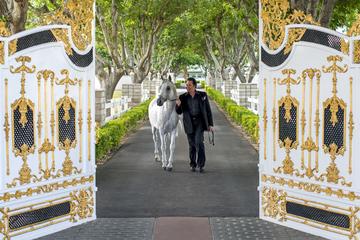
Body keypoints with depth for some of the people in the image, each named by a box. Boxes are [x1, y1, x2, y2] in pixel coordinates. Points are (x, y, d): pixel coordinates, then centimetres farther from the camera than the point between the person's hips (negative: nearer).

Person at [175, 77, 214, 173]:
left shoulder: (202, 95, -2)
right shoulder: (183, 97, 0)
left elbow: (208, 110, 2)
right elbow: (179, 112, 4)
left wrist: (210, 124, -1)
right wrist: (178, 105, -18)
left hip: (200, 121, -2)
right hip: (189, 123, 2)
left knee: (199, 141, -19)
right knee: (192, 144, 9)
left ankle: (201, 164, -11)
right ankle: (192, 164, 26)